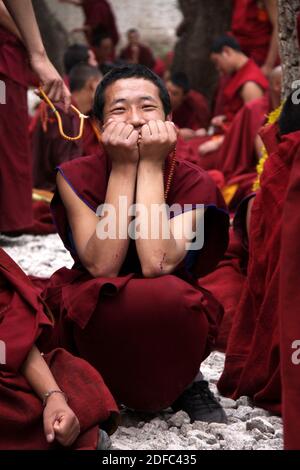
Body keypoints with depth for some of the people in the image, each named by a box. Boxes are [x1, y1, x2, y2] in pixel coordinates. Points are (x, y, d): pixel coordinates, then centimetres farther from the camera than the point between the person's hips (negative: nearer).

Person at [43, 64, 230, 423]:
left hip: (168, 320, 0)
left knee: (167, 295, -36)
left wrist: (151, 165, -23)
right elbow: (102, 266, -22)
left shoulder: (194, 183, -10)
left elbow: (156, 264, -27)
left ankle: (183, 381, -2)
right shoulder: (76, 176, -8)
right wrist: (123, 167, -22)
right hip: (96, 323, 0)